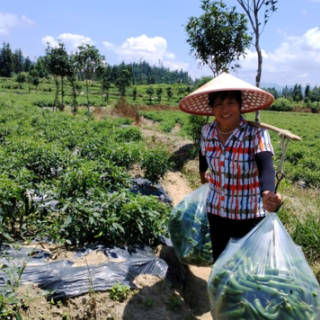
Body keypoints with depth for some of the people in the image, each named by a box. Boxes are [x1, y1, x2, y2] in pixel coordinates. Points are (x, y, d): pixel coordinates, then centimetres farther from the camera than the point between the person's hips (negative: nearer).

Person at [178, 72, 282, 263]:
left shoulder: (257, 134, -20)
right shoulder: (207, 132, -8)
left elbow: (266, 167, -37)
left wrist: (267, 194, -57)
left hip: (250, 214, -3)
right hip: (216, 210, 4)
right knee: (219, 260, 18)